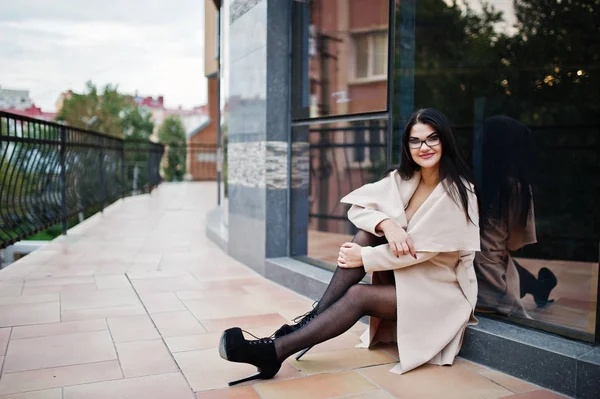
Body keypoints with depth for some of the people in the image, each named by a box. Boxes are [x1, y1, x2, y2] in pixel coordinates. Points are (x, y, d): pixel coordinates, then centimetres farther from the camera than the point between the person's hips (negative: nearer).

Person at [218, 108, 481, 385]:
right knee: (368, 231, -20)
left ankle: (274, 351, -30)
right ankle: (313, 318, -22)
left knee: (357, 295, -28)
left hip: (440, 291, -6)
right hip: (406, 275, 6)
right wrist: (386, 223, -27)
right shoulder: (403, 178, 3)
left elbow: (422, 249, -22)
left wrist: (363, 257, -19)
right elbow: (358, 206, -6)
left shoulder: (456, 191, -16)